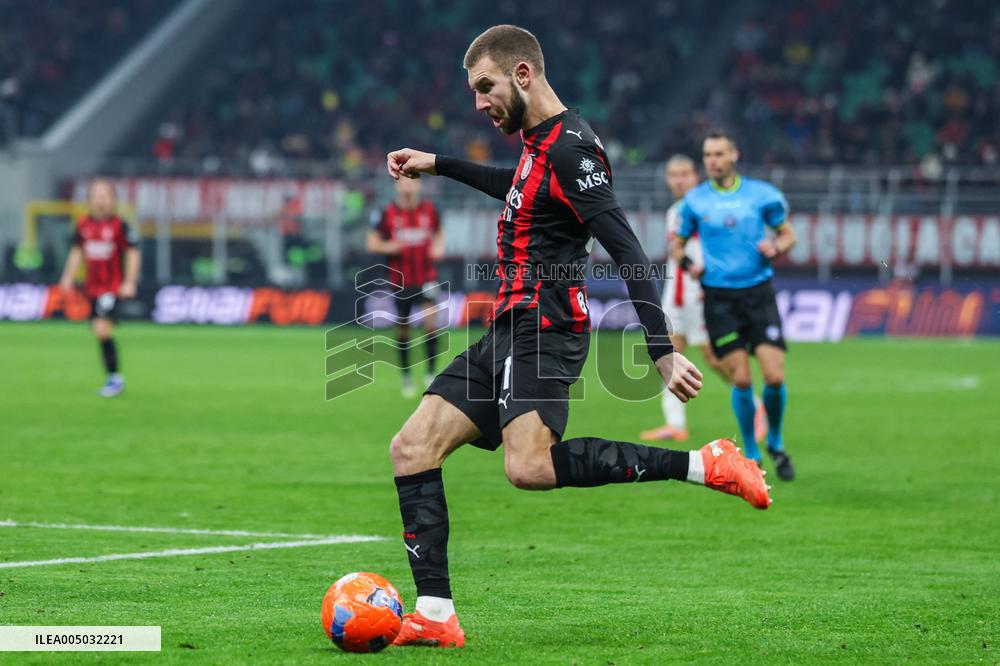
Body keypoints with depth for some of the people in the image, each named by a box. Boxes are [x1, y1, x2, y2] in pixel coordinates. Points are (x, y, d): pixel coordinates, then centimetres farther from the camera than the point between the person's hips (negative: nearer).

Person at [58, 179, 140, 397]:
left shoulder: (119, 225, -10)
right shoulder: (83, 225, 4)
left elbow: (133, 253, -4)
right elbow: (76, 253, 16)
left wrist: (129, 282, -9)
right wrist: (67, 279, 10)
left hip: (113, 287, -6)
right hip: (92, 287, 6)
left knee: (103, 328, -19)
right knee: (99, 331, 8)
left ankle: (115, 377, -10)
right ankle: (113, 378, 20)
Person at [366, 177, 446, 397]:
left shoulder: (429, 209, 2)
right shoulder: (388, 213, -3)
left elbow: (439, 232, 20)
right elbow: (371, 242, 1)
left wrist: (438, 246, -1)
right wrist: (387, 246, -20)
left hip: (426, 278, 0)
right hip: (400, 280, 0)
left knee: (430, 321, -19)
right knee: (402, 330, 7)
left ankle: (431, 372, -9)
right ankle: (406, 377, 22)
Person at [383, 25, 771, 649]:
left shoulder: (570, 147, -13)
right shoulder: (540, 142, 17)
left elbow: (629, 253, -19)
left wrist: (662, 351, -26)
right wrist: (440, 165, 49)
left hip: (544, 326, -10)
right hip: (508, 332, 10)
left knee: (529, 467, -31)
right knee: (412, 448, 3)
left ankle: (702, 465, -24)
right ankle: (435, 615, 0)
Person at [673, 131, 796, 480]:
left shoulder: (762, 194, 2)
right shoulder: (695, 200, 5)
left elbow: (787, 234, 11)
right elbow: (678, 243, 15)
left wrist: (776, 246, -11)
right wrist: (687, 263, -6)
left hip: (758, 293, 0)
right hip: (719, 297, 0)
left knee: (774, 377, -9)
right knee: (741, 380, -6)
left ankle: (775, 443, 17)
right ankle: (751, 455, 11)